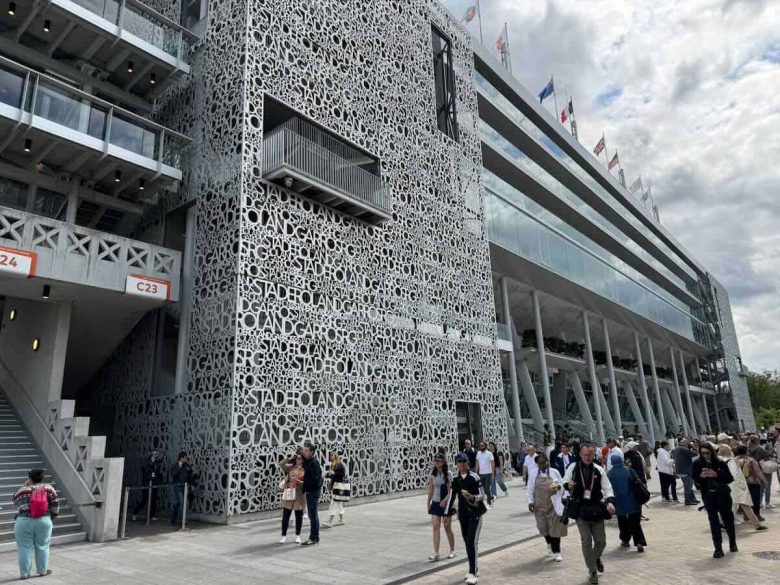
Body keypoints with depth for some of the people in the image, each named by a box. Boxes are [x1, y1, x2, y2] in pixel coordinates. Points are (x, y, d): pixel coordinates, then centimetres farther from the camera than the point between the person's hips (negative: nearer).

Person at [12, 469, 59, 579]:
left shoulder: (22, 490, 1)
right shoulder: (48, 488, 2)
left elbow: (15, 501, 19)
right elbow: (55, 505, 2)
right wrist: (53, 516, 17)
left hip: (23, 522, -1)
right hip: (44, 521, 1)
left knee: (24, 548, 8)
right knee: (42, 546, 12)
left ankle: (24, 573, 13)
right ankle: (43, 571, 19)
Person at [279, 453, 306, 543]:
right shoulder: (290, 467, 3)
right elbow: (280, 464, -10)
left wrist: (299, 481, -21)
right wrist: (290, 458, -12)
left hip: (299, 496, -1)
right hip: (288, 495, 1)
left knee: (299, 516, 8)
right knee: (285, 516, 5)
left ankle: (298, 536, 21)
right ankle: (283, 536, 16)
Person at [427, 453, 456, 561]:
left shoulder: (448, 474, -11)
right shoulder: (433, 473, 1)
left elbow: (450, 491, -13)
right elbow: (431, 489, 8)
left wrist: (445, 500, -26)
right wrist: (428, 502, 8)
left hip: (446, 503, -3)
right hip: (435, 503, 4)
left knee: (447, 527, 8)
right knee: (435, 527, -4)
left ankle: (452, 550, 28)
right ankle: (436, 553, -2)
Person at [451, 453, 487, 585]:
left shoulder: (474, 477, -11)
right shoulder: (455, 479, 2)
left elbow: (482, 496, -12)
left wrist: (471, 497, -32)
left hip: (475, 512, -5)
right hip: (463, 513, 5)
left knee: (472, 541, -12)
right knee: (467, 542, 13)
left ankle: (472, 573, -9)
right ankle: (474, 568, 29)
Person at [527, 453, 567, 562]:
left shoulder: (554, 472, 0)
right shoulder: (533, 473, 1)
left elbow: (562, 485, 7)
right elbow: (530, 489, 6)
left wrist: (559, 486, -15)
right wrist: (530, 501, -3)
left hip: (553, 505, -1)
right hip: (540, 505, 1)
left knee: (555, 528, 0)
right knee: (543, 528, 5)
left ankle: (556, 552, 13)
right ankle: (550, 544, 35)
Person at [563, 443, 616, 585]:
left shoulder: (599, 470, -3)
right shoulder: (573, 467, -5)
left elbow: (607, 488, -3)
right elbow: (565, 482, 4)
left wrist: (610, 502, -21)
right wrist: (568, 485, -20)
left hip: (596, 508, 2)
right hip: (580, 508, -1)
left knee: (601, 540, 9)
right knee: (586, 540, -1)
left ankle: (596, 558, 43)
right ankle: (592, 571, 17)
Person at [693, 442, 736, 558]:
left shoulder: (720, 463, -6)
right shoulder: (697, 464, -4)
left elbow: (730, 478, -7)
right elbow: (693, 480, 1)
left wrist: (716, 475, -22)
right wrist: (701, 476, -20)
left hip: (723, 494, 0)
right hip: (708, 496, 0)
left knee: (728, 518, 14)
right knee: (713, 521, -2)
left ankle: (733, 543, 37)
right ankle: (718, 548, 4)